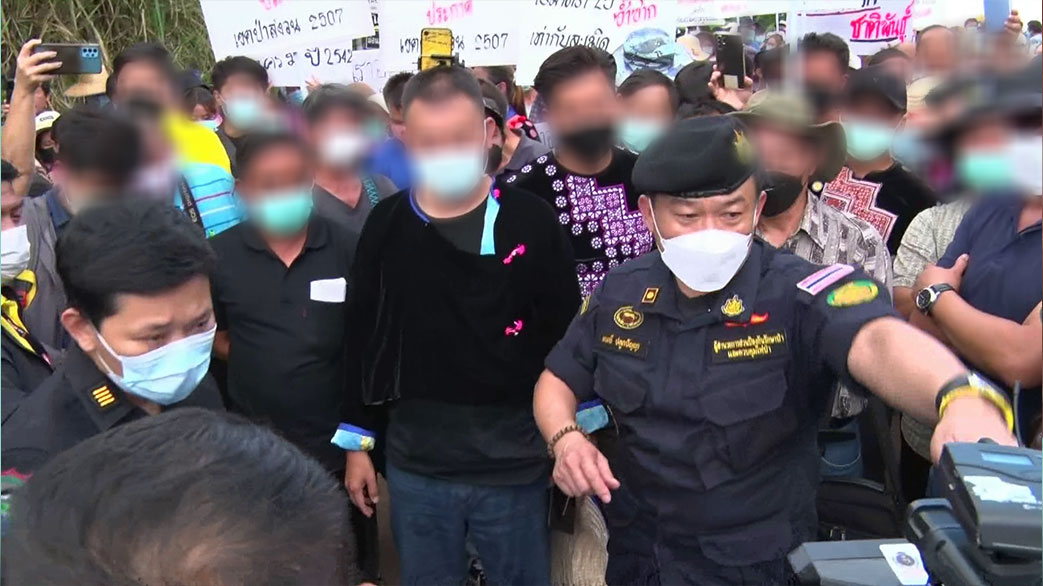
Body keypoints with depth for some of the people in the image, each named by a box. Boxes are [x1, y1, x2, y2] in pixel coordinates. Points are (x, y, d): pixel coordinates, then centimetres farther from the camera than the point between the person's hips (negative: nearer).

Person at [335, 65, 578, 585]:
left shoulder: (530, 221, -9)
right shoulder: (386, 225, -2)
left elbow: (567, 333, -3)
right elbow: (361, 337, 5)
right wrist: (358, 441, 7)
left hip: (513, 462, -2)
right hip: (415, 464, 2)